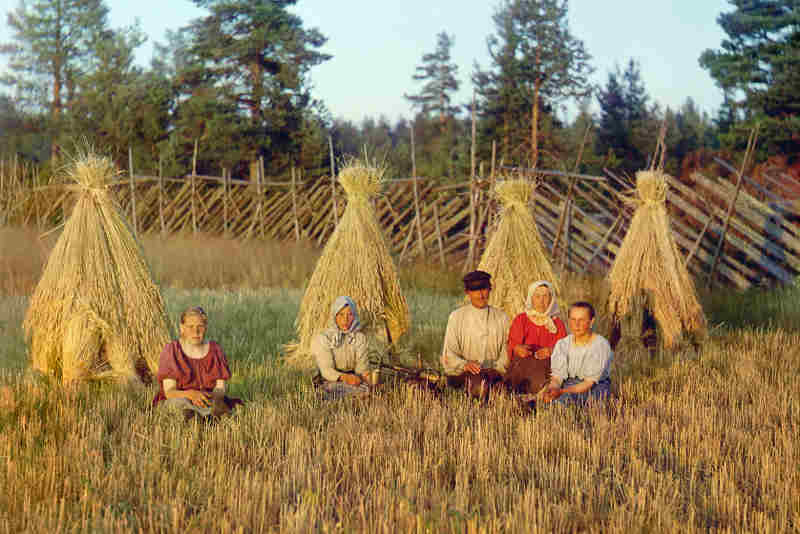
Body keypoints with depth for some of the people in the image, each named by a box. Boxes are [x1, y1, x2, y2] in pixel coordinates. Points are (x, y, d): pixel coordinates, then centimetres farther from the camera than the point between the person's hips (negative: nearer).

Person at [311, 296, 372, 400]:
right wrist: (344, 377, -35)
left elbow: (362, 364, -3)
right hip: (330, 382, -4)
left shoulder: (359, 337, 6)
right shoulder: (323, 338, -7)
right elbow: (326, 370, -15)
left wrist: (366, 374, -28)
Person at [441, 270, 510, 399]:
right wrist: (465, 364, -17)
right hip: (461, 372, -3)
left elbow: (506, 350, 10)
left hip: (492, 371, 3)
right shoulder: (456, 317, 7)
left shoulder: (501, 317, 14)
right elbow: (448, 354, 3)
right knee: (476, 383, -37)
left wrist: (496, 368, -10)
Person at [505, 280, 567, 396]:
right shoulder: (520, 320, 13)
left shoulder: (557, 323, 13)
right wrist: (517, 349, -17)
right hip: (521, 367, 0)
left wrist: (551, 351, -15)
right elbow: (512, 344, 8)